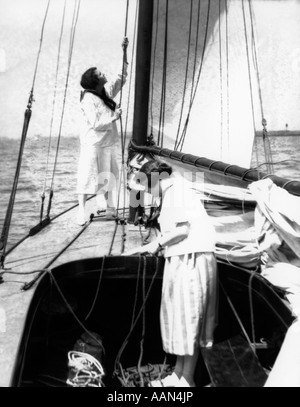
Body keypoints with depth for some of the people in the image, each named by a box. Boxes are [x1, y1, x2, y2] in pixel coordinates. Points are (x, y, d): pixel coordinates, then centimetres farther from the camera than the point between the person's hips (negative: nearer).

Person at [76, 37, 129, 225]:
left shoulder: (108, 91, 5)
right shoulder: (89, 99, -16)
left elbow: (122, 76, 11)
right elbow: (95, 124, -22)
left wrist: (125, 52, 6)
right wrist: (114, 117, -18)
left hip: (109, 142, 8)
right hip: (93, 144, -8)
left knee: (109, 174, 11)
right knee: (89, 175, -2)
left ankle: (107, 207, 23)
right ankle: (82, 210, 7)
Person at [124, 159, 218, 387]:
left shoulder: (177, 188, -9)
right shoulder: (171, 193, 19)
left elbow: (183, 229, -19)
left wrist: (156, 244, -7)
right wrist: (144, 248, 18)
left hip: (191, 259, -10)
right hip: (182, 260, 10)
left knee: (188, 320, 0)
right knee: (181, 318, 14)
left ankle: (187, 380, 14)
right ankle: (178, 375, 26)